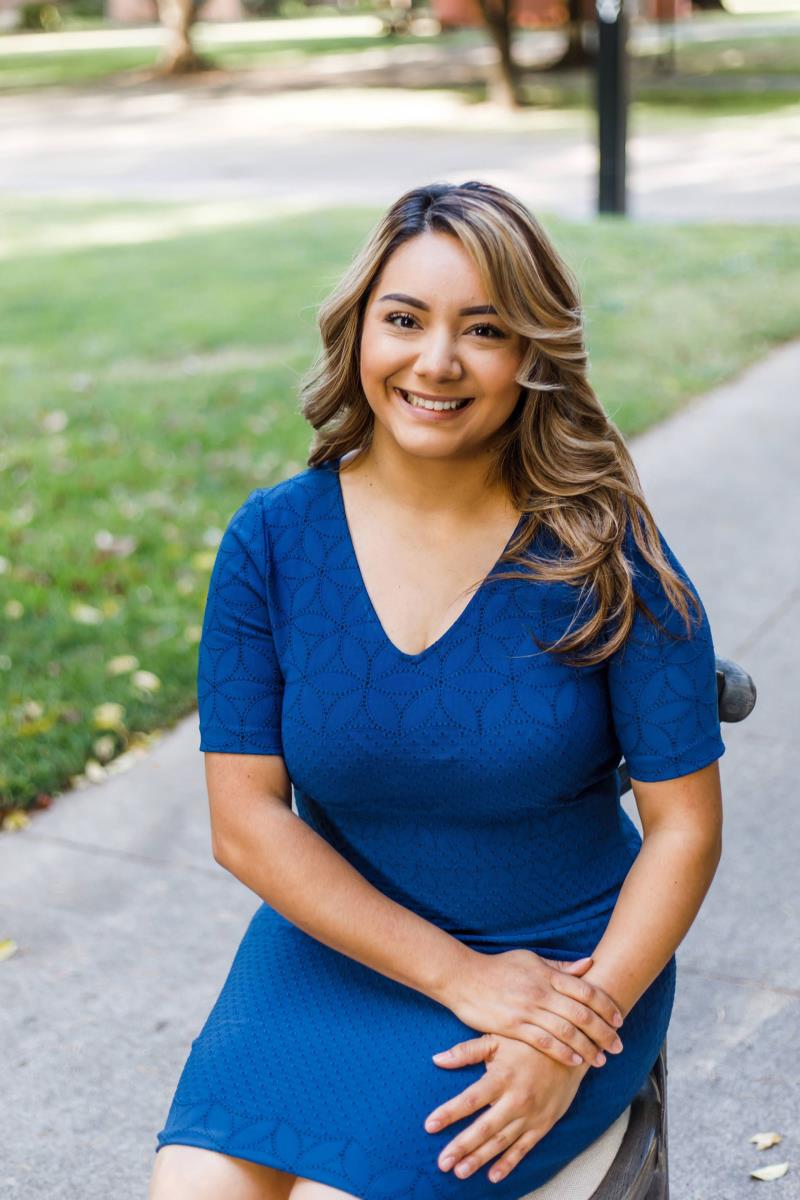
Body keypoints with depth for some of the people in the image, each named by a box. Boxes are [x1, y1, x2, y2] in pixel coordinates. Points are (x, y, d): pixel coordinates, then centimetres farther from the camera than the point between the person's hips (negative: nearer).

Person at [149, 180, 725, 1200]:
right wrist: (460, 974, -16)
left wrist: (585, 1018, -19)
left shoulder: (603, 554, -11)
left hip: (564, 961, -1)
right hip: (335, 939, 2)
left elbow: (684, 827, -7)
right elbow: (245, 820, -9)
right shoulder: (271, 540, -6)